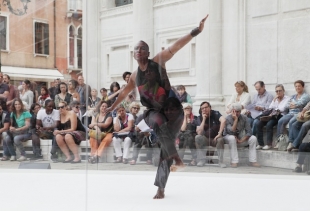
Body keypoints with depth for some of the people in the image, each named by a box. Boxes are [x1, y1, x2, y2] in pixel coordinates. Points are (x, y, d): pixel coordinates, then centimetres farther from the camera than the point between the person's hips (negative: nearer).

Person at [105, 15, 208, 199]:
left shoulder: (158, 61, -1)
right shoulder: (135, 76, 12)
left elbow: (176, 46, -12)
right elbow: (124, 92, 31)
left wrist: (196, 31, -23)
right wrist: (112, 107, 44)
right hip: (153, 112, 2)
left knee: (165, 149, -7)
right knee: (159, 121, -37)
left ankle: (160, 187, 3)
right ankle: (177, 158, -30)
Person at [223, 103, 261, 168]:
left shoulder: (244, 117, -9)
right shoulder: (228, 118, -19)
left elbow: (249, 132, -12)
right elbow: (232, 131, -32)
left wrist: (241, 140, -23)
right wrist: (236, 119, -34)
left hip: (241, 137, 4)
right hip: (228, 137, -4)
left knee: (253, 138, -18)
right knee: (232, 138, -38)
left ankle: (253, 161, -18)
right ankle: (234, 162, -34)